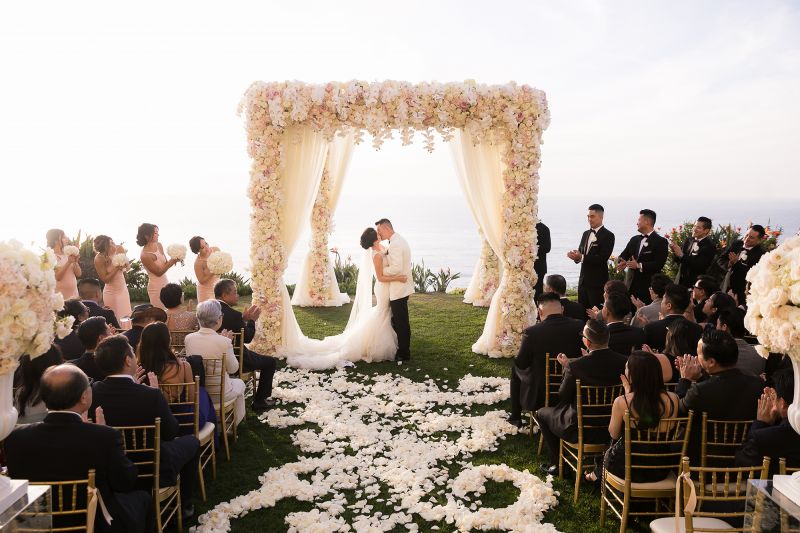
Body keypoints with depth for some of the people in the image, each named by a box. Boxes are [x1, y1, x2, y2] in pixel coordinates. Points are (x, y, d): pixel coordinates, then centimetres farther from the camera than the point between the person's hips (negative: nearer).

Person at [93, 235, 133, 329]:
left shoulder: (120, 249, -11)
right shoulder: (98, 259, -21)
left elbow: (127, 268, 3)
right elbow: (105, 279, -15)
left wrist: (125, 264, -20)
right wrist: (117, 268, -26)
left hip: (123, 289, 4)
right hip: (111, 292, -4)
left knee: (126, 319, 8)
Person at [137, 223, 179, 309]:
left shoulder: (158, 245, 0)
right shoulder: (145, 256, -19)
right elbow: (159, 272, -16)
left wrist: (173, 260, -15)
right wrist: (172, 261, -24)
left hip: (166, 284, 7)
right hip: (156, 288, -7)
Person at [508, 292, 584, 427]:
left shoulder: (531, 333, -23)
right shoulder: (579, 326, -13)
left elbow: (521, 364, -10)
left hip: (539, 396, -3)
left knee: (515, 370, 26)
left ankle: (516, 418, 37)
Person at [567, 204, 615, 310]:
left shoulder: (608, 235, -9)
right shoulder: (586, 234, 14)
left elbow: (602, 258, -18)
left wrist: (582, 257, -25)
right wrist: (575, 256, -10)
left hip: (598, 282, -7)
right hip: (583, 280, 7)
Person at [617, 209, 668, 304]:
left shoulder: (660, 242, -4)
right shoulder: (634, 239, 16)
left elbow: (659, 264, -14)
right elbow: (623, 256, 13)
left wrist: (639, 265, -23)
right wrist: (621, 264, -9)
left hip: (648, 287, -5)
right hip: (631, 285, 5)